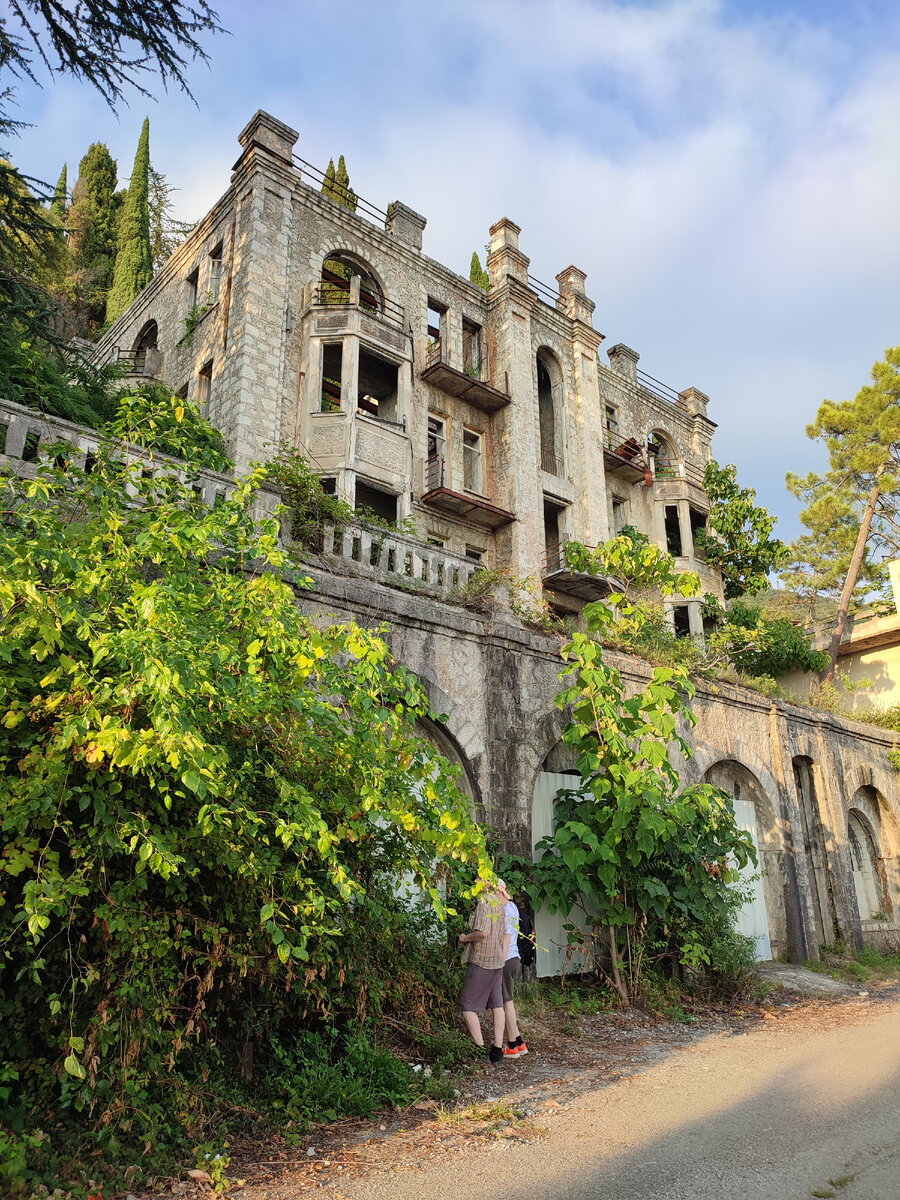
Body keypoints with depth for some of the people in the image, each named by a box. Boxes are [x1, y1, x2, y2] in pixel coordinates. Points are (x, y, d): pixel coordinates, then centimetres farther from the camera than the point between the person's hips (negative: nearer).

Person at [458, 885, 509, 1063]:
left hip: (480, 962, -9)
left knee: (467, 1006, 1)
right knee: (497, 1005, 10)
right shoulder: (500, 904, 10)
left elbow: (483, 933, -25)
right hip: (497, 962, 9)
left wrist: (465, 938, -8)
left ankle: (480, 1049, 0)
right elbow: (507, 934, 13)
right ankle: (497, 1050, 14)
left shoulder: (484, 902, -16)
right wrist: (502, 959, 17)